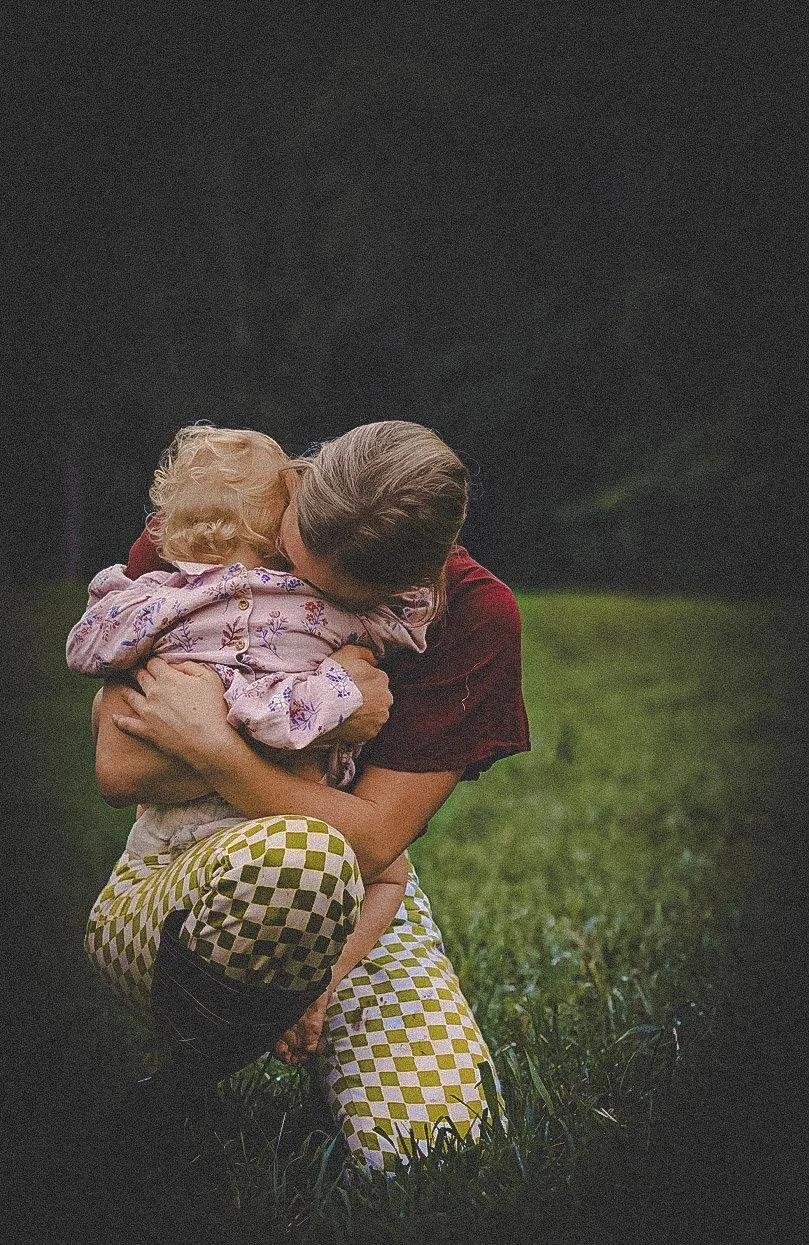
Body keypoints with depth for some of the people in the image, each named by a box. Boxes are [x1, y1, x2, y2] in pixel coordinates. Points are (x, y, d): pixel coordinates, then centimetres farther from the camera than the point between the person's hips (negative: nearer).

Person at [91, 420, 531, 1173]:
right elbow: (119, 771, -17)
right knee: (295, 853, -40)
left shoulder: (477, 616, -13)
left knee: (430, 1136, -25)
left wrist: (207, 742, -25)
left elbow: (371, 841, -18)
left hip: (359, 910, 2)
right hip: (165, 900, -1)